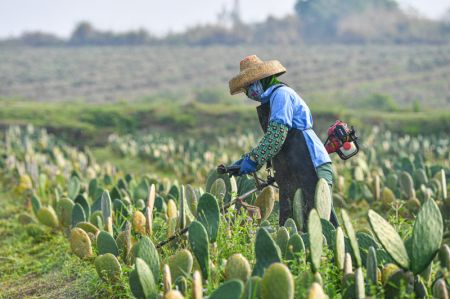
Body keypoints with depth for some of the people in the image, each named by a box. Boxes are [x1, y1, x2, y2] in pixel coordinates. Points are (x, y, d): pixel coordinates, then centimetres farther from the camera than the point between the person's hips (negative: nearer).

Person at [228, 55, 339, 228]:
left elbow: (276, 134, -19)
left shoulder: (281, 93, -8)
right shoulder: (270, 100, 23)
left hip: (310, 168, -10)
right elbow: (271, 142, 27)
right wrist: (246, 160, 19)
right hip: (292, 174, 10)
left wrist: (253, 160, -14)